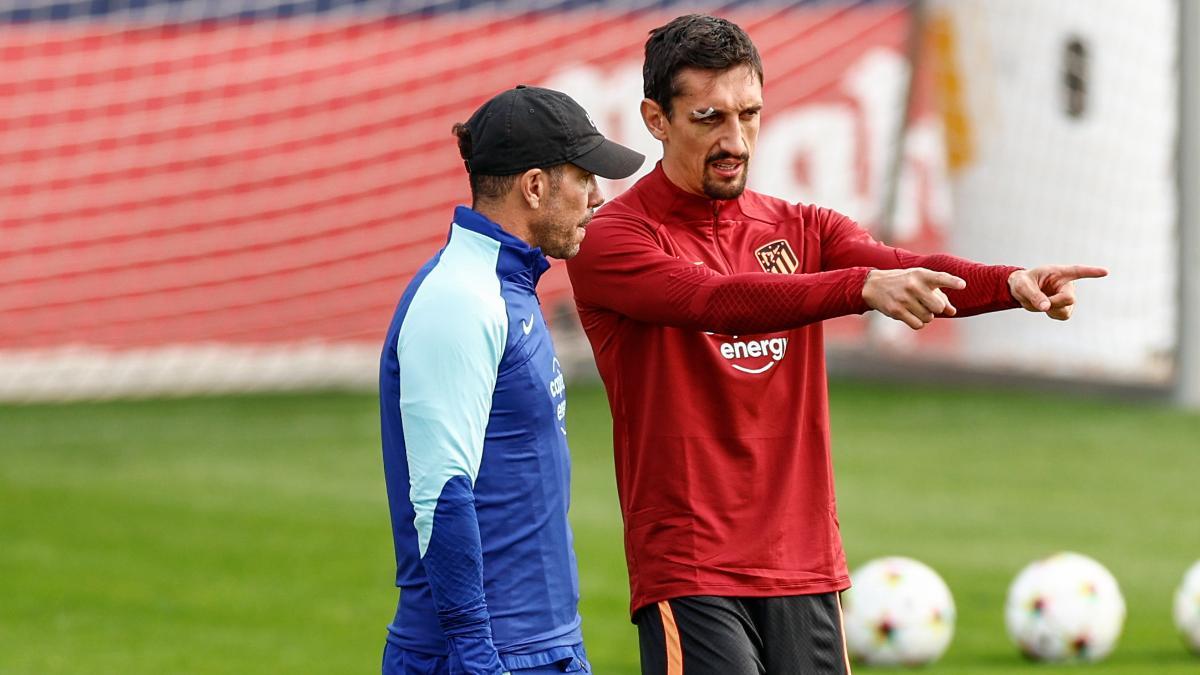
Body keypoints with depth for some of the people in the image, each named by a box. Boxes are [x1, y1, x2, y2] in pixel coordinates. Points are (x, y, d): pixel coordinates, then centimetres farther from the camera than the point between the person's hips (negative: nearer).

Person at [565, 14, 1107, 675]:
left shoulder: (801, 230, 13)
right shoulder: (610, 238, -4)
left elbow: (907, 273, -6)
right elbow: (717, 299, -23)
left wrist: (1011, 284, -27)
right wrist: (864, 286, -37)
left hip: (807, 571, 5)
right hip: (691, 581, -5)